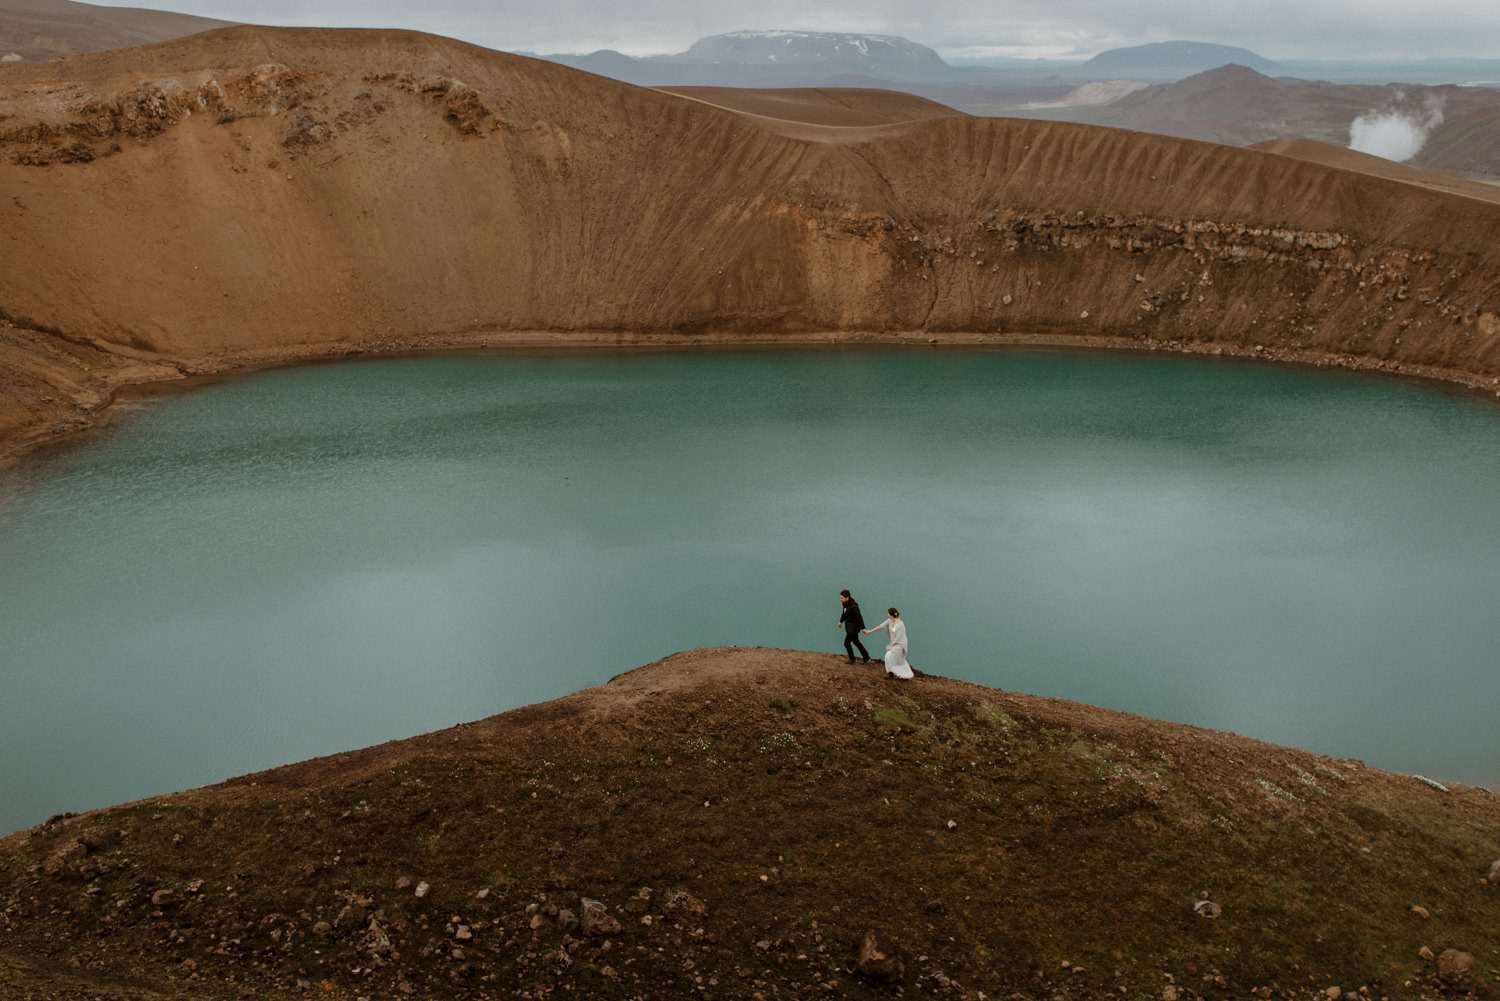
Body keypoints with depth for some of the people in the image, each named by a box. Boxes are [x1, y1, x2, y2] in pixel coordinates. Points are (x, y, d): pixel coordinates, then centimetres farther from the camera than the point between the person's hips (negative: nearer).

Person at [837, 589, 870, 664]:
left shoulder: (853, 606, -27)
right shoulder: (846, 604, -1)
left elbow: (859, 617, -27)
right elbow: (844, 613, 17)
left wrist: (862, 628, -28)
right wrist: (841, 621, 30)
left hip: (853, 627, -9)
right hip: (849, 626, 9)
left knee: (847, 643, 0)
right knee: (856, 642, 18)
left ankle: (852, 659, 19)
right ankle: (867, 658, 27)